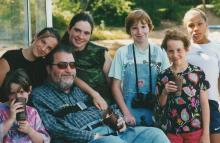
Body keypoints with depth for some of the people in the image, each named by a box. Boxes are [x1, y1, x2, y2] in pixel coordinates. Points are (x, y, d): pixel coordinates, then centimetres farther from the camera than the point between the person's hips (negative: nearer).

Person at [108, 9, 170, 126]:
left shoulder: (159, 52, 1)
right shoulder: (122, 53, -1)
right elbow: (116, 86, 1)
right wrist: (126, 113, -6)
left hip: (154, 111, 1)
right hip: (130, 111, -1)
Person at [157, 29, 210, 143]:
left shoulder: (198, 73, -6)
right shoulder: (163, 76, 0)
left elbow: (204, 104, -4)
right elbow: (161, 105, 9)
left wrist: (206, 133, -5)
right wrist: (164, 92, -10)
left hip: (195, 129, -2)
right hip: (172, 130, 2)